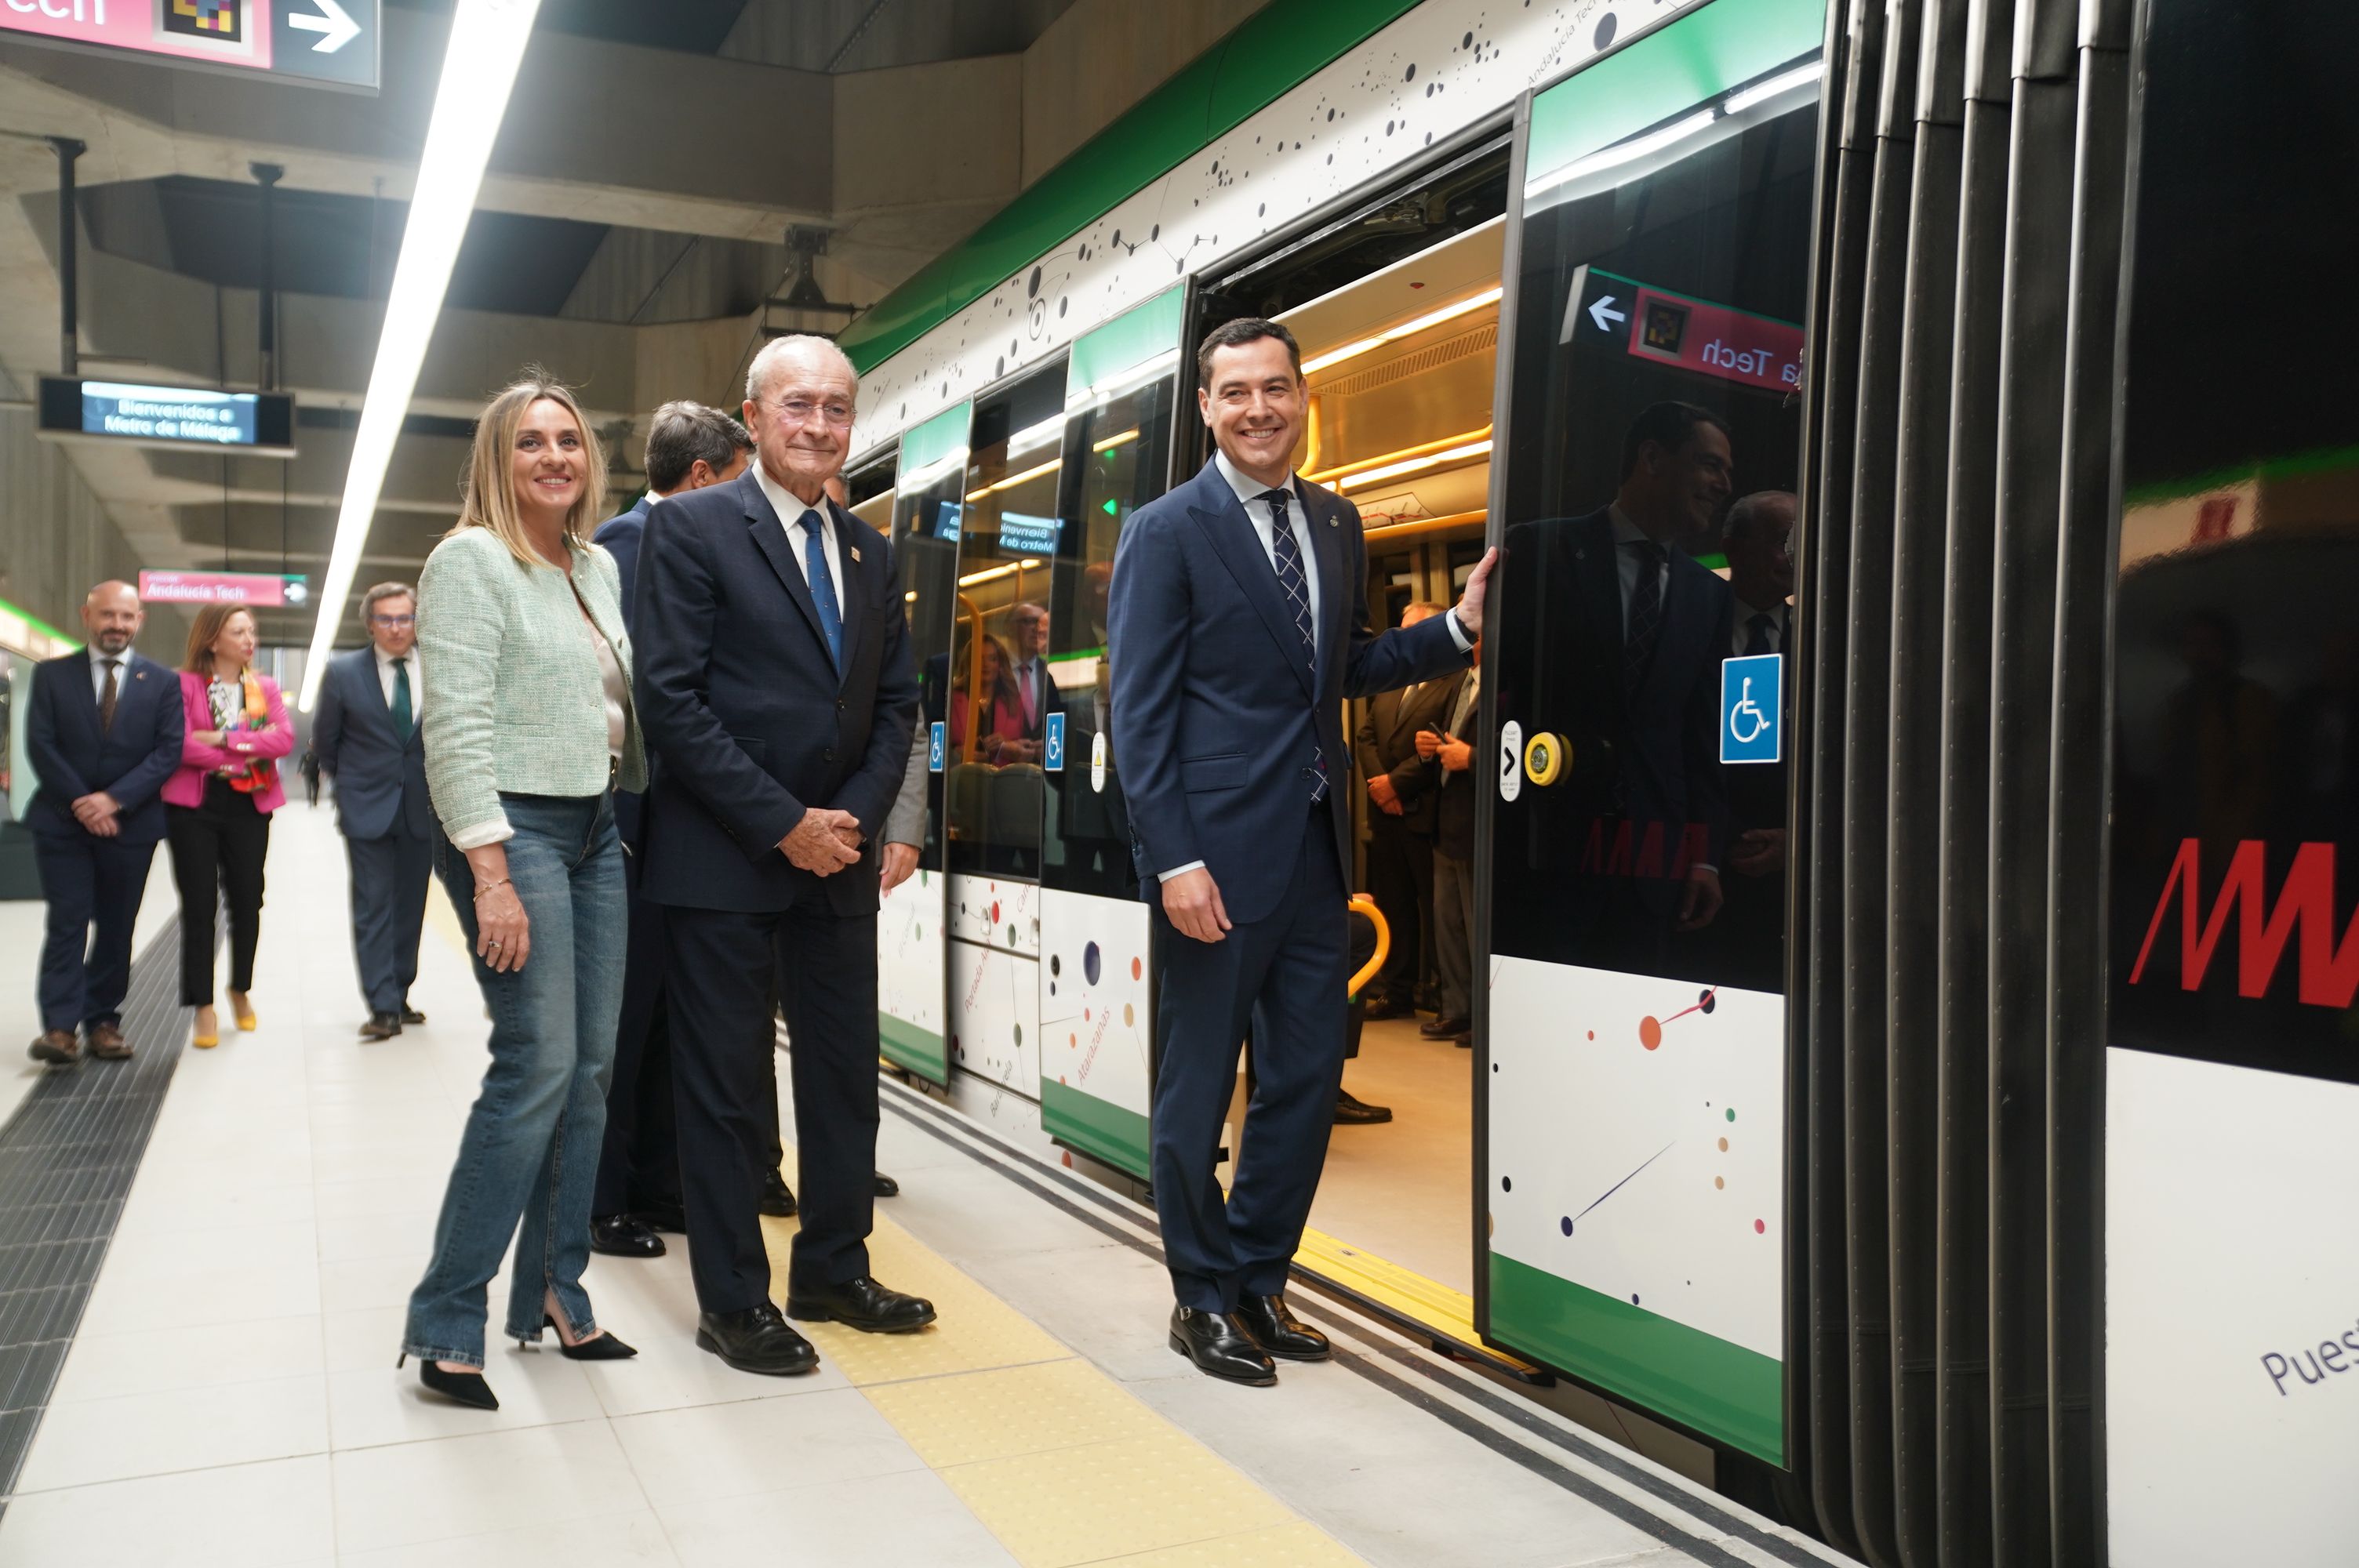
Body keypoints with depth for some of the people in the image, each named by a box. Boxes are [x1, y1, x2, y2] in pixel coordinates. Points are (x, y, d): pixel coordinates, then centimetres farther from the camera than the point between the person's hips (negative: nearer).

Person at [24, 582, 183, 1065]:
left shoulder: (162, 682, 4)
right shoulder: (52, 675, 4)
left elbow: (168, 751, -3)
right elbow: (41, 745, -2)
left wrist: (114, 799, -14)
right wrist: (81, 802, -12)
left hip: (130, 822, 1)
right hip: (63, 820, -1)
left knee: (116, 926, 6)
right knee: (67, 921, -4)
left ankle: (103, 1021, 15)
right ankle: (60, 1026, -5)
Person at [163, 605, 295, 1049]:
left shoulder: (265, 688, 10)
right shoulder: (184, 684, -2)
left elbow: (285, 738, -6)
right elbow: (181, 744, -14)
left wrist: (225, 738, -15)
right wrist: (249, 750, -11)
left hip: (249, 805, 3)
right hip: (193, 805, -3)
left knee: (247, 901, 8)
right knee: (199, 905, -2)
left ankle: (241, 989, 29)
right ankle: (204, 1008, 4)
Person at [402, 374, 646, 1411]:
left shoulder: (599, 567, 15)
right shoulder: (471, 559, -8)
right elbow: (457, 726, -15)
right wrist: (493, 876, -21)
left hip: (596, 831, 8)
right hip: (511, 829, -8)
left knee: (589, 1071, 7)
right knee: (537, 1067, -10)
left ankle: (552, 1294, 19)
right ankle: (444, 1324, 2)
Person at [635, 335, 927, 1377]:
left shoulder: (869, 551, 13)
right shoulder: (693, 528, -6)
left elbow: (896, 700, 13)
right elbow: (671, 698, -13)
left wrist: (855, 815, -3)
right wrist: (783, 822, -15)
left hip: (838, 856, 6)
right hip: (724, 860, -6)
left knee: (846, 1071, 12)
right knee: (726, 1086, 3)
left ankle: (834, 1271, 28)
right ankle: (731, 1301, 17)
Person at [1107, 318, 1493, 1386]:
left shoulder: (1336, 523, 12)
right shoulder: (1167, 532, -6)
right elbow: (1139, 712, -10)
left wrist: (1456, 627, 6)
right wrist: (1175, 860, -16)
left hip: (1315, 850, 6)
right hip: (1221, 853, -6)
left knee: (1307, 1078, 12)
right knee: (1199, 1084, 6)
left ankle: (1258, 1277, 29)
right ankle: (1202, 1299, 22)